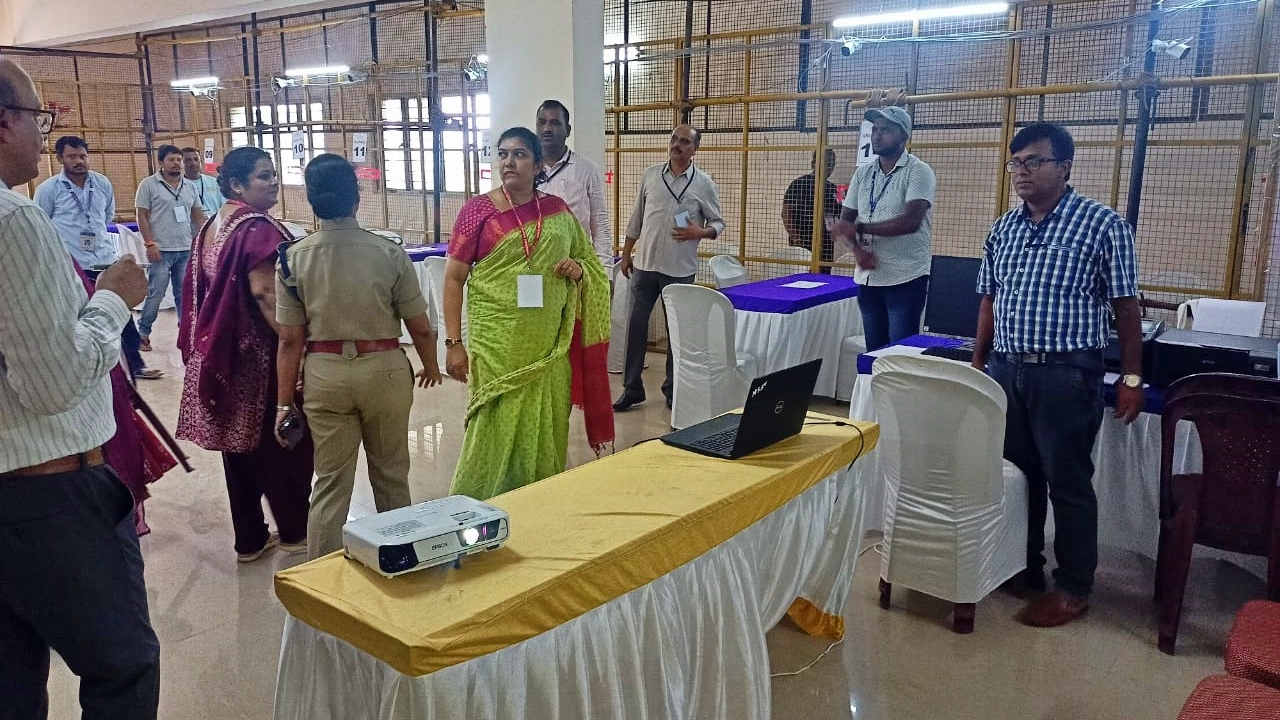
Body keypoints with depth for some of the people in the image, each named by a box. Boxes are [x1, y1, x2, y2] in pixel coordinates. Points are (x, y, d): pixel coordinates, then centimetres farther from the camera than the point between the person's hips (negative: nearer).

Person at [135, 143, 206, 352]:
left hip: (186, 250, 4)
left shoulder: (189, 186, 12)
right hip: (161, 250, -4)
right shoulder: (149, 184, -2)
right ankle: (143, 332, 10)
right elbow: (142, 216, -4)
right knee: (155, 294, -3)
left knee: (185, 293, 9)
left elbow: (198, 215, 15)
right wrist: (150, 244, -12)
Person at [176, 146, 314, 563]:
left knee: (239, 444, 13)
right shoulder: (258, 229, -17)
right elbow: (267, 296, -25)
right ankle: (294, 532, 19)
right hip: (260, 355, -9)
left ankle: (249, 538, 22)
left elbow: (202, 293, 17)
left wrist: (205, 342, 24)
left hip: (221, 352, 9)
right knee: (283, 443, 6)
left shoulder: (212, 227, 12)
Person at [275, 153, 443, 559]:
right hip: (384, 369, 0)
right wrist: (430, 367, 15)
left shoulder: (294, 260, -7)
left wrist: (283, 403, 4)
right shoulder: (389, 253, -10)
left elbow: (290, 340, -5)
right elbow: (420, 328, -5)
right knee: (391, 474, 17)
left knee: (331, 481, 11)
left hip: (325, 374, 1)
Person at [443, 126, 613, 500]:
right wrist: (453, 342, -9)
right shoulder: (478, 208, -2)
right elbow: (453, 278, -3)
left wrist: (578, 268, -5)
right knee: (497, 426, -1)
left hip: (549, 342, 3)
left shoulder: (557, 210, 8)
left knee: (545, 426, 9)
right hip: (498, 340, -3)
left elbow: (589, 262, 19)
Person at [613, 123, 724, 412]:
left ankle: (672, 388, 21)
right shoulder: (650, 175, 4)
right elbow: (636, 218, 10)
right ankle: (631, 389, 14)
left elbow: (718, 223, 2)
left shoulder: (704, 184, -3)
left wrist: (699, 232, -19)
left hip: (680, 270, -2)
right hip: (645, 264, 2)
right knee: (636, 326, 3)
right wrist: (626, 254, 10)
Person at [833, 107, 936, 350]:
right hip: (868, 277, 6)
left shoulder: (918, 172, -7)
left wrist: (859, 228, -16)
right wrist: (857, 248, -9)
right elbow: (846, 221, 11)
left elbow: (911, 221, -20)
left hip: (905, 279, -6)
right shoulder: (863, 173, 11)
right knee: (873, 350, 12)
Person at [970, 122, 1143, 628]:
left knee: (1067, 482, 3)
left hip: (1067, 376, -5)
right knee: (1015, 474, 14)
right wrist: (978, 364, 14)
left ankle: (1074, 587, 18)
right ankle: (1022, 567, 31)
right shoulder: (1003, 228, 9)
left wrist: (1131, 378, -6)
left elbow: (1124, 306, -4)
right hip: (1006, 371, 5)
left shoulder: (1103, 225, -6)